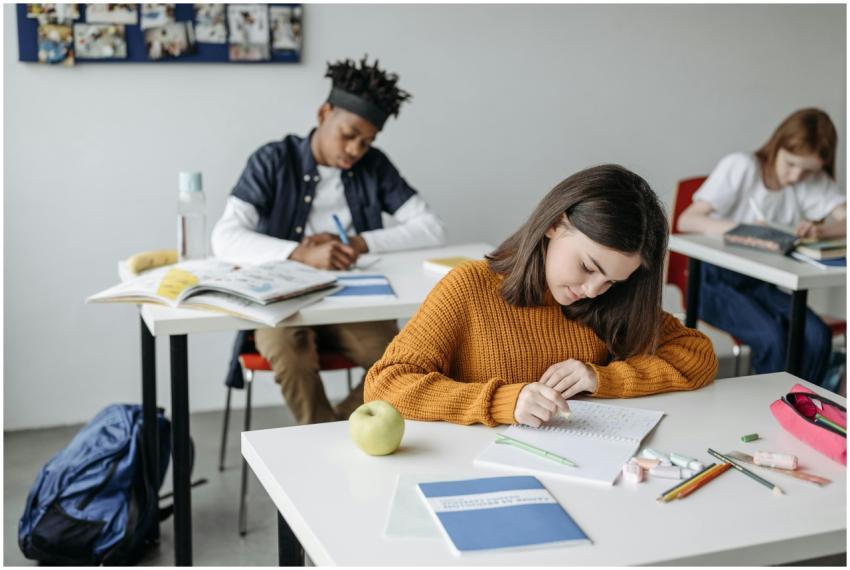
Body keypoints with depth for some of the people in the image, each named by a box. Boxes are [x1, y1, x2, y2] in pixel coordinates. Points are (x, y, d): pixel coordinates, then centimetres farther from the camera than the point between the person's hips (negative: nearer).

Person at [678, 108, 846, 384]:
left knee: (817, 335, -22)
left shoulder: (814, 182, 1)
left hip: (759, 283, 4)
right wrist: (742, 228, -34)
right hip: (715, 279, -4)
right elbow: (686, 220, -19)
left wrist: (821, 229, -34)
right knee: (772, 337, -29)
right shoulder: (740, 167, -11)